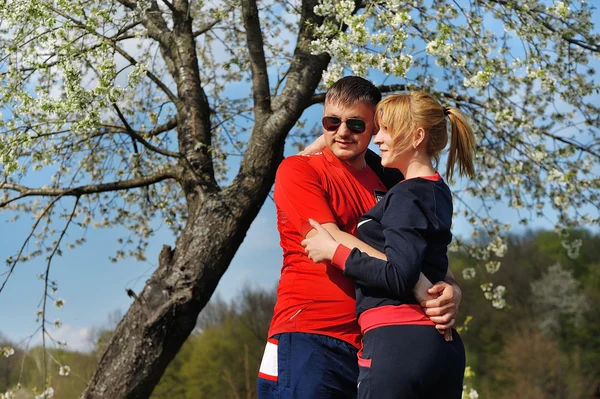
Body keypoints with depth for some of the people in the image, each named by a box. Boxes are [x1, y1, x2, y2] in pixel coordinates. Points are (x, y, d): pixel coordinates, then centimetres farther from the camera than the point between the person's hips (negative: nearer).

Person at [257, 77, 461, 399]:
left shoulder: (388, 184, 15)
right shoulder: (298, 170, 1)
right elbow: (330, 242, -13)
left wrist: (450, 290, -13)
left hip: (370, 344, 5)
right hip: (308, 337, -5)